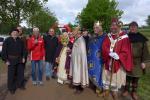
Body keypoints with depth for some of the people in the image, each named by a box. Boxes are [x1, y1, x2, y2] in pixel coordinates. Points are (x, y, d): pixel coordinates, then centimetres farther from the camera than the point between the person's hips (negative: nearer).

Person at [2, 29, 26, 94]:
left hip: (19, 59, 4)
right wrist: (6, 60, -12)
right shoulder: (7, 40, -6)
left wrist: (23, 57, 5)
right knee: (11, 74, 5)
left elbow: (23, 49, 11)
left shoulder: (20, 40, 5)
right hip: (11, 60, -4)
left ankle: (20, 85, 31)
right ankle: (11, 88, 21)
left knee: (20, 73, 12)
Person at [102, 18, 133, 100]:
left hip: (118, 63, -3)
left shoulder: (124, 37, -8)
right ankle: (105, 91, 34)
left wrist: (118, 56, -29)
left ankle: (114, 93, 27)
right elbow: (104, 47, -5)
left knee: (115, 78, 6)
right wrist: (110, 53, -24)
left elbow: (126, 52, -11)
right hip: (108, 62, 4)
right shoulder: (108, 36, 4)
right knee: (106, 77, 13)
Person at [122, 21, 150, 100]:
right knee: (127, 76, 8)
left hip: (137, 61, 0)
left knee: (136, 78, 10)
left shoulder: (142, 38, 0)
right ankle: (126, 90, 27)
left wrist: (143, 61, -5)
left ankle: (134, 92, 27)